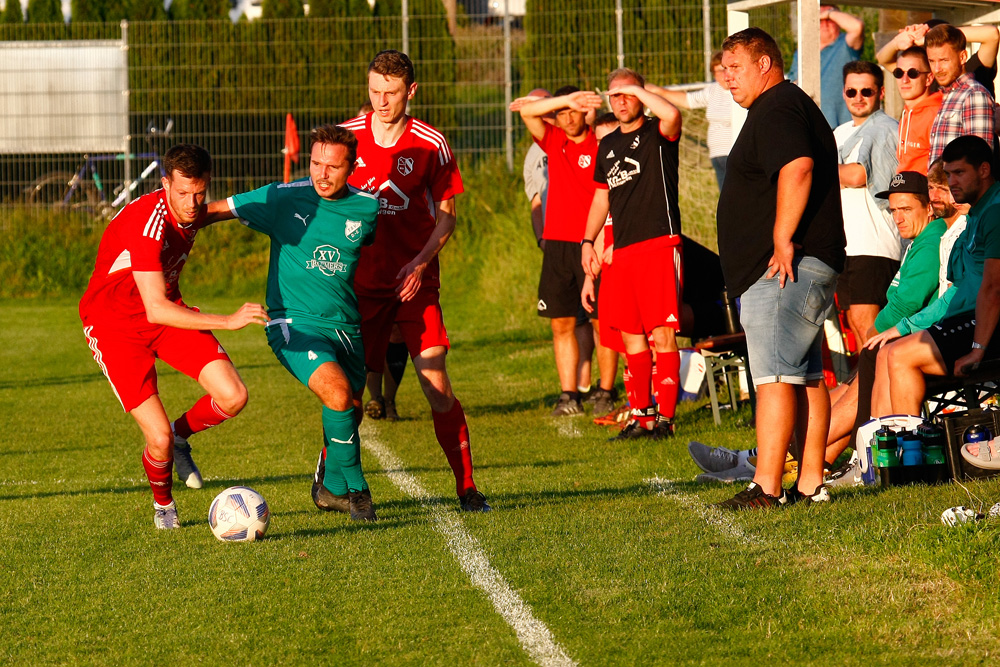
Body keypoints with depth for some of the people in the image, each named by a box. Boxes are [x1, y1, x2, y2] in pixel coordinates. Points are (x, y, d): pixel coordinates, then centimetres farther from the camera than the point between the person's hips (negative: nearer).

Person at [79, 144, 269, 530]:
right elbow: (155, 310, -38)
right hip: (114, 324, -7)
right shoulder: (147, 223, -32)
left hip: (168, 310, 7)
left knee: (233, 397, -13)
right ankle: (162, 503, 19)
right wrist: (227, 321, -43)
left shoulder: (191, 211, -6)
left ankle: (180, 435, 19)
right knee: (159, 437, -15)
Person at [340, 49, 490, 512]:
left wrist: (421, 261, -11)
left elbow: (446, 214, 4)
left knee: (435, 382, -9)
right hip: (360, 280, 1)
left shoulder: (431, 145, -2)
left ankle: (466, 487, -1)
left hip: (415, 282, -1)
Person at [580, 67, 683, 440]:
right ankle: (641, 416, 14)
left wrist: (638, 89, -14)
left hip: (659, 244, -7)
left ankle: (665, 417, -9)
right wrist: (588, 241, 18)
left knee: (662, 335, -9)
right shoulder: (608, 146, 19)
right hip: (623, 250, 7)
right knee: (631, 337, 8)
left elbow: (672, 115, -26)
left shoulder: (657, 134, -1)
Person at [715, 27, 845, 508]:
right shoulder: (791, 106, 24)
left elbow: (797, 167, -27)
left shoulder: (776, 110, -11)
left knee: (774, 377, -13)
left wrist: (783, 240, -26)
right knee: (806, 378, 10)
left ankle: (766, 487, -16)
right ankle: (811, 484, 12)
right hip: (804, 268, 11)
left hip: (782, 269, -11)